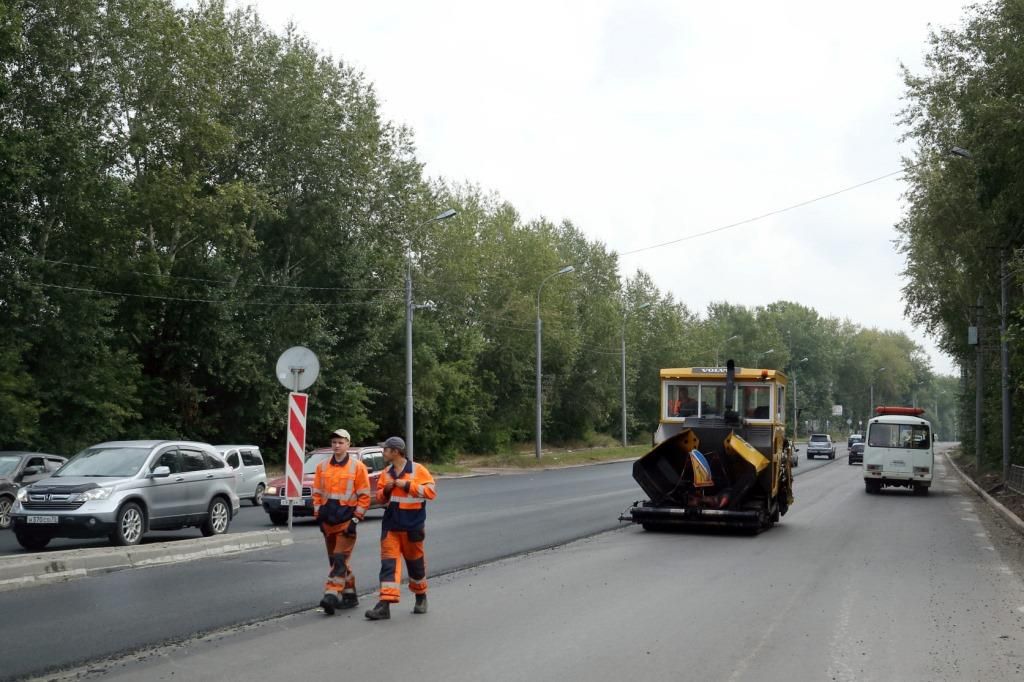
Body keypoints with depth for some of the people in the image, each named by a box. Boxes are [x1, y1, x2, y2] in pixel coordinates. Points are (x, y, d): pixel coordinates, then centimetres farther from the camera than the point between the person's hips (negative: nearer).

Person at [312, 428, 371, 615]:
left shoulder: (357, 467, -3)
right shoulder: (322, 466, 10)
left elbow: (364, 496, -4)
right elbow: (317, 493, 15)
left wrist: (356, 519, -10)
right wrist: (318, 515, 6)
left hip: (346, 520, -6)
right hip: (327, 520, 6)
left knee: (340, 559, -13)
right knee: (335, 559, 11)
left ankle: (331, 595, -19)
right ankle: (349, 595, 21)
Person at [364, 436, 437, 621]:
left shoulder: (417, 470, -6)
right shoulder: (386, 473, 10)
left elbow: (430, 491, -14)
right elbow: (380, 498, 18)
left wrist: (407, 485, -19)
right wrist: (385, 490, -5)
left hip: (412, 524, -4)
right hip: (391, 524, 4)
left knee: (415, 561, 10)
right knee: (389, 562, -6)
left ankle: (421, 596, 32)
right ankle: (385, 604, -12)